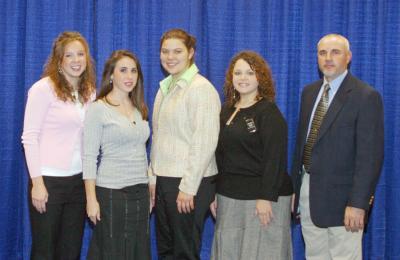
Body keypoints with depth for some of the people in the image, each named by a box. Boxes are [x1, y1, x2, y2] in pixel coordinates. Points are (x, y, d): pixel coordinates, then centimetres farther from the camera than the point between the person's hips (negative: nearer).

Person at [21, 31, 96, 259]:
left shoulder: (89, 91, 9)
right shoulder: (44, 88, -7)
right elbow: (29, 137, -10)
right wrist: (37, 182, -14)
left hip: (79, 180, 5)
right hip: (49, 180, -5)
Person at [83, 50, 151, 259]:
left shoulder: (139, 108, 11)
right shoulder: (98, 109, -7)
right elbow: (89, 156, -9)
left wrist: (149, 189, 13)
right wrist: (91, 199, -14)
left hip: (140, 191, 6)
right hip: (111, 192, -6)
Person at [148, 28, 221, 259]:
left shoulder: (201, 88, -12)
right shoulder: (165, 87, 13)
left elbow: (205, 143, -17)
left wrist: (188, 188, -18)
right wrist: (153, 178, 12)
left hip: (190, 183, -7)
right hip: (164, 180, 8)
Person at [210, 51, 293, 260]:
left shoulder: (269, 112, -8)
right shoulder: (226, 110, 12)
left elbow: (275, 158, -15)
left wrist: (266, 198, -20)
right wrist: (214, 192, 12)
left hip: (261, 197, -6)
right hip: (229, 196, 7)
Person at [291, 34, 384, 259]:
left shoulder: (366, 96, -11)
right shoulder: (309, 92, 11)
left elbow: (371, 155, -15)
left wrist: (358, 204, -19)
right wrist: (295, 187, 12)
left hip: (340, 197, -6)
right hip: (307, 191, 6)